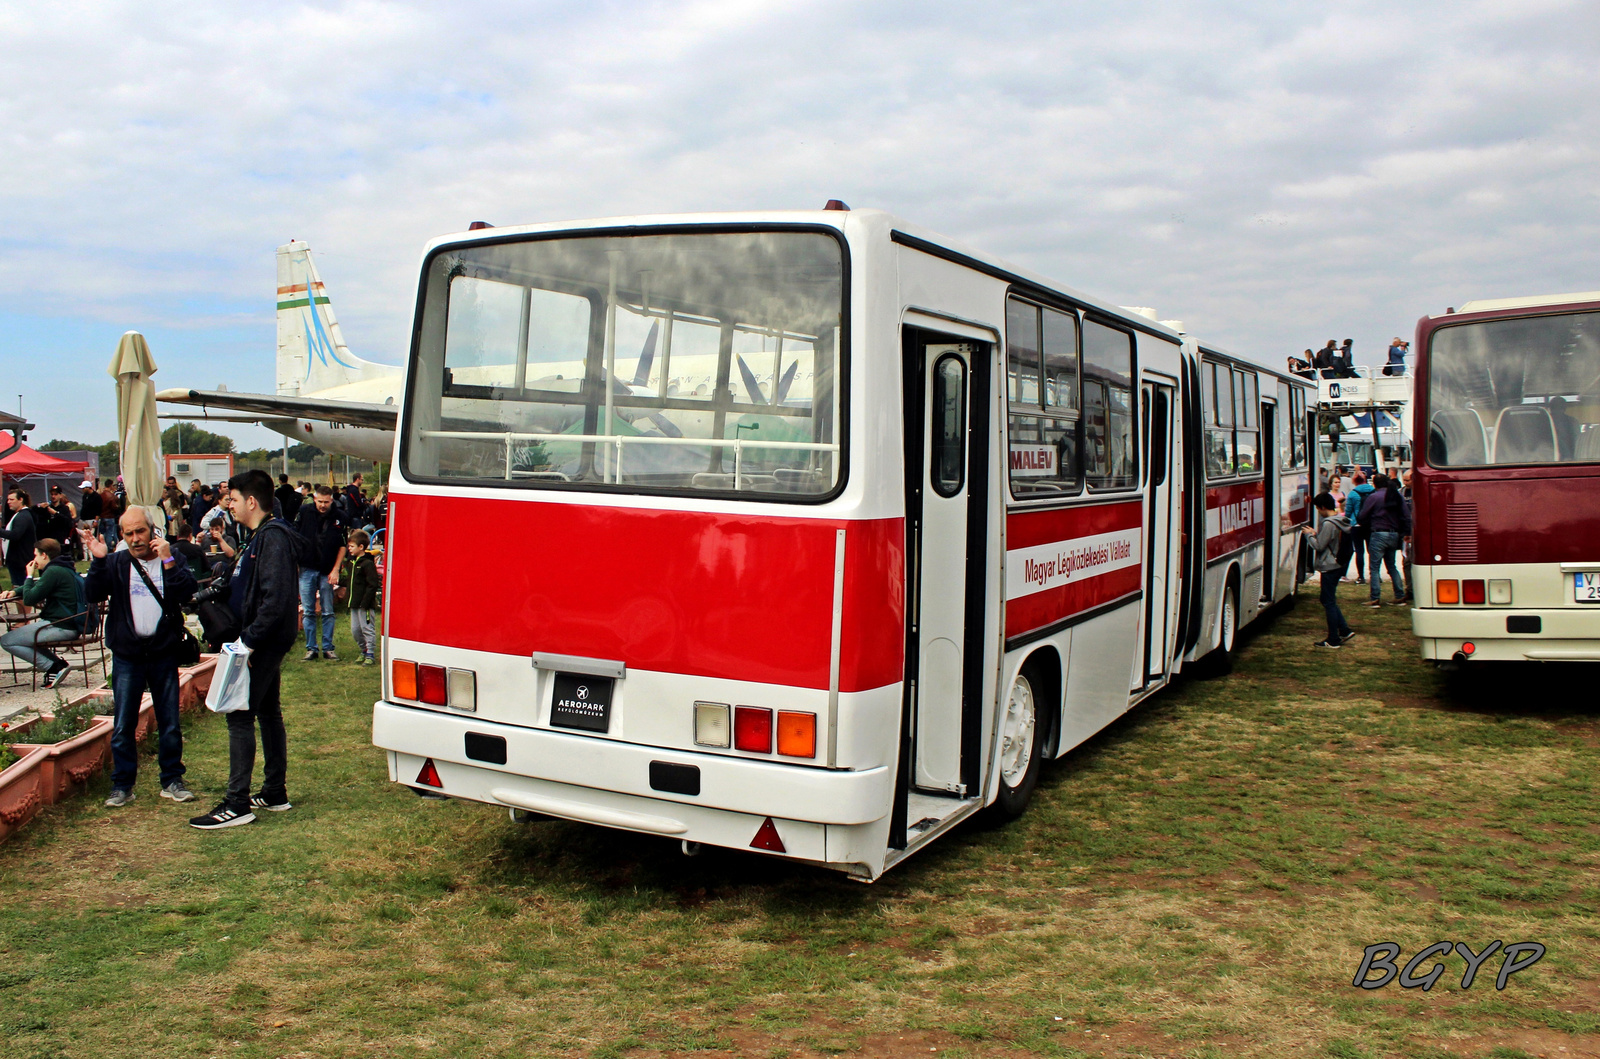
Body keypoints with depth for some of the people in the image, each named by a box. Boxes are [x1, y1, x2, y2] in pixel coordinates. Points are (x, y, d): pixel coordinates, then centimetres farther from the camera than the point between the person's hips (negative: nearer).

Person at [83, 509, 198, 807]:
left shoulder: (173, 560, 3)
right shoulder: (115, 563, 6)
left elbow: (186, 594, -13)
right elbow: (94, 595, -8)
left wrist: (168, 561, -20)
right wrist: (97, 561, -18)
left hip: (164, 653, 0)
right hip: (127, 656, 1)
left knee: (170, 724, 6)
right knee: (122, 726, 2)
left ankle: (172, 781, 17)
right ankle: (122, 785, 12)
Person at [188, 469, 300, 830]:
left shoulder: (273, 537, -18)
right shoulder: (260, 536, 14)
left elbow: (276, 598, -26)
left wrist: (249, 639, -24)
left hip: (263, 644, -11)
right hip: (265, 644, 11)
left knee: (240, 716, -8)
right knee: (268, 713, 15)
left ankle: (237, 805, -4)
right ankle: (275, 793, 24)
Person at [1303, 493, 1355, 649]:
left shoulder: (1329, 524, -20)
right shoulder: (1340, 522, 9)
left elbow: (1319, 546, -19)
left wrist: (1310, 535, -3)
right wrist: (1316, 534, 10)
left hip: (1328, 567, -10)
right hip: (1337, 565, 10)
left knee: (1329, 602, -1)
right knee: (1329, 600, 19)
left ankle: (1333, 640, 5)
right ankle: (1345, 630, 16)